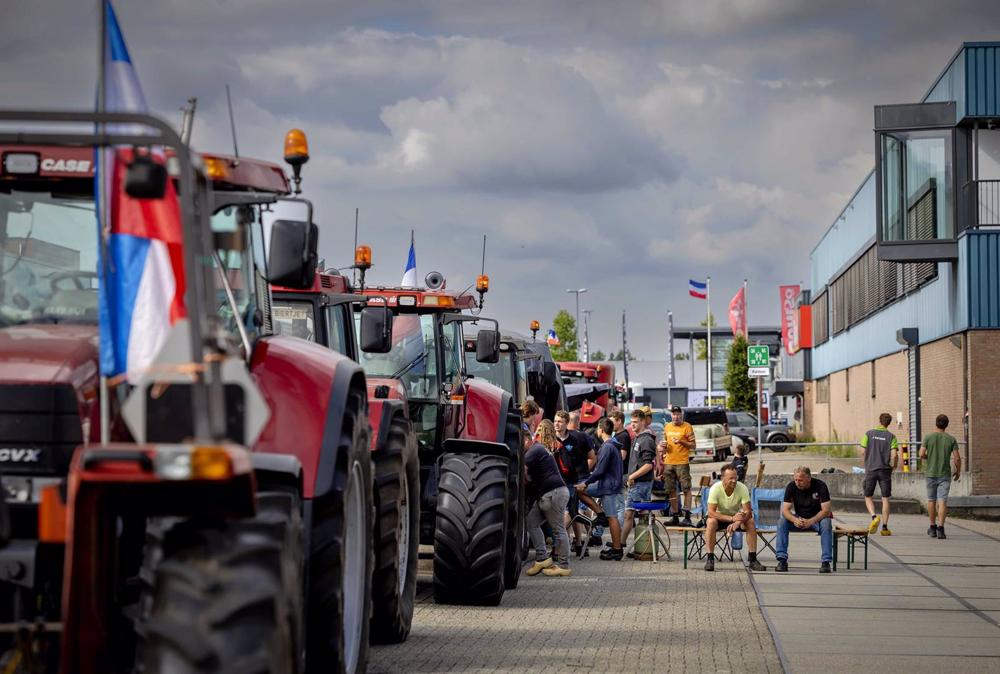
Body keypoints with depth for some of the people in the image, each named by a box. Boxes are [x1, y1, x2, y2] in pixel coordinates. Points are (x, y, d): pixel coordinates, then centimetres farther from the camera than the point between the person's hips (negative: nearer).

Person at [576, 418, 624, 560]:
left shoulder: (607, 447, -18)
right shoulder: (613, 445, 14)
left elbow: (600, 470, -21)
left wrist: (586, 483, -11)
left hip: (609, 486, -10)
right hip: (606, 484, 10)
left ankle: (617, 550, -7)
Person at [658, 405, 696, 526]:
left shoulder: (687, 427, -3)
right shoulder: (667, 427, 14)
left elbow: (693, 445, -4)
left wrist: (681, 442, -18)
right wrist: (663, 446, 5)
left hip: (682, 463, -6)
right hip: (668, 463, 6)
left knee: (686, 489, -9)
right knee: (671, 491, 8)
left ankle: (687, 516, -10)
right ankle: (675, 516, 15)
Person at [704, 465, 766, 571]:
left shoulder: (742, 488, -20)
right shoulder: (715, 489, -25)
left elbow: (748, 512, -23)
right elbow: (711, 512, -31)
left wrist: (737, 522, -44)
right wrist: (732, 518, -42)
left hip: (736, 516, 2)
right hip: (720, 517, -2)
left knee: (750, 522, -27)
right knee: (711, 522, -35)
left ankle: (753, 560, -21)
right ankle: (710, 559, -27)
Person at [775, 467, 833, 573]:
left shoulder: (820, 486, -18)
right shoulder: (791, 486, -10)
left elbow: (826, 510, -22)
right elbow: (785, 510, -12)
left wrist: (810, 522, -36)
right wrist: (794, 520, -35)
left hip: (817, 518, -2)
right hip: (799, 519, 2)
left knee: (826, 524, -35)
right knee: (782, 522, -25)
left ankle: (826, 562, -32)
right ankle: (782, 560, -25)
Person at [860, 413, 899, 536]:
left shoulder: (869, 434, 1)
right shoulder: (891, 436, -1)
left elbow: (863, 451, -4)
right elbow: (894, 455, -9)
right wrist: (893, 466, 9)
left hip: (871, 469, 0)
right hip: (885, 470, 0)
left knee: (868, 497, 11)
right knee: (885, 499, 5)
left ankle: (874, 517, -15)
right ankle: (885, 527, 2)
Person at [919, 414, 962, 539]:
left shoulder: (928, 438, -3)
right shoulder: (951, 440, -3)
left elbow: (921, 455, -9)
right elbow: (957, 458, -6)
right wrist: (958, 471, 9)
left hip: (931, 473, 1)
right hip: (945, 474, -1)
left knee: (931, 500, 15)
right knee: (942, 501, -5)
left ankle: (933, 527, 22)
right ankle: (940, 528, -16)